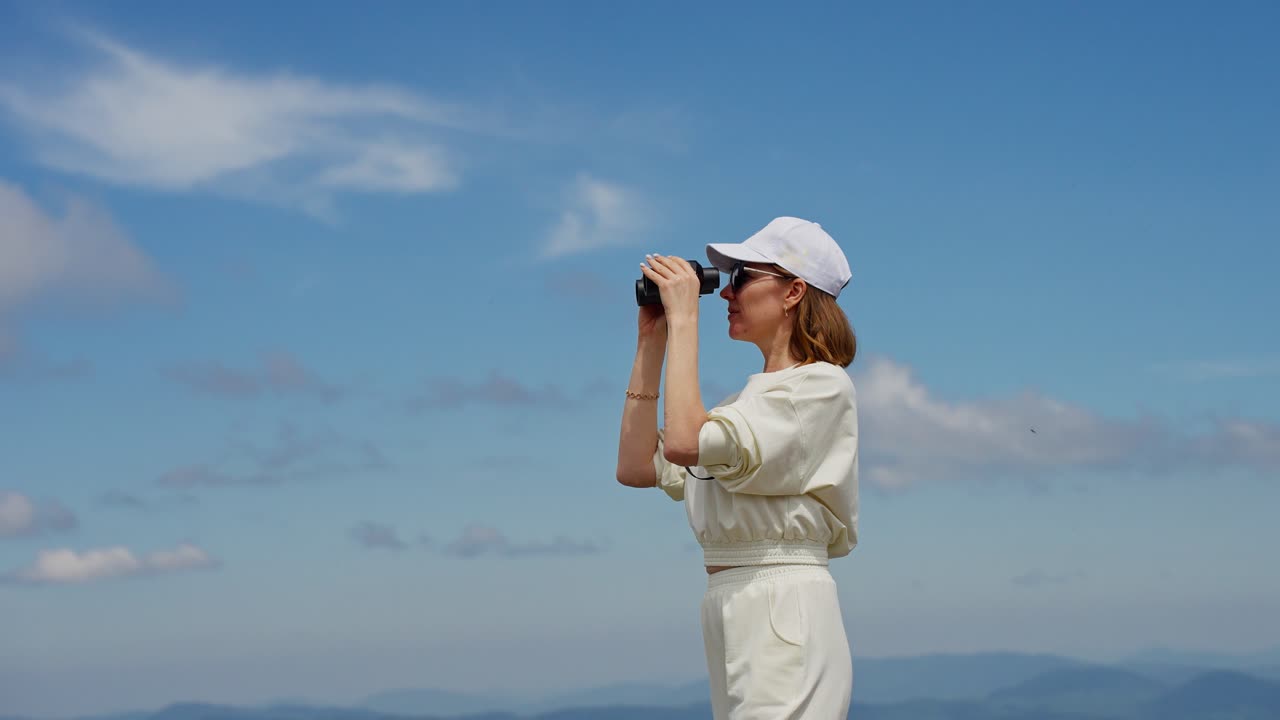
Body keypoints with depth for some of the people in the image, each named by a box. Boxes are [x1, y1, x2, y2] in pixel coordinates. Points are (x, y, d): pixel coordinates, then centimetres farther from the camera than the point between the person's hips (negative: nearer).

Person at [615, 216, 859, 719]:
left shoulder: (822, 385, -8)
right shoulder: (750, 400, 20)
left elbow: (684, 442, -20)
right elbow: (637, 466, 15)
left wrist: (684, 319, -11)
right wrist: (652, 341, 14)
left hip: (783, 617, -9)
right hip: (730, 610, 9)